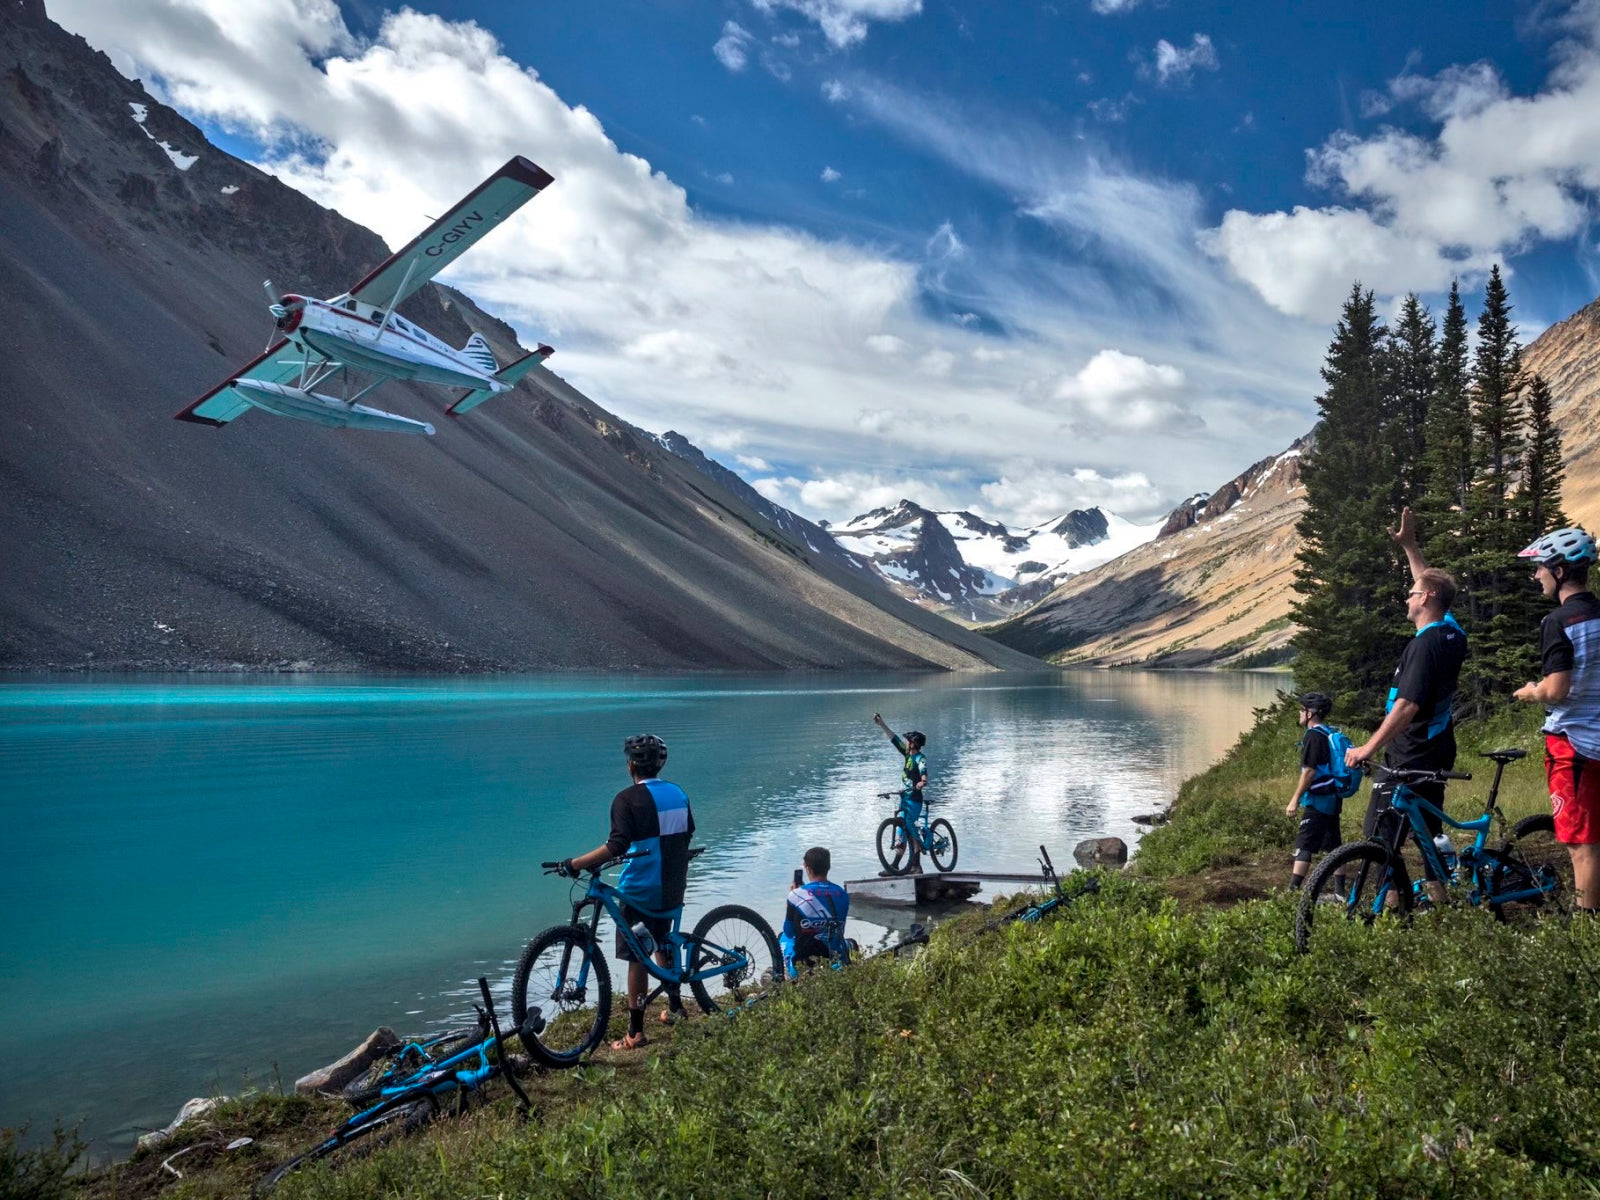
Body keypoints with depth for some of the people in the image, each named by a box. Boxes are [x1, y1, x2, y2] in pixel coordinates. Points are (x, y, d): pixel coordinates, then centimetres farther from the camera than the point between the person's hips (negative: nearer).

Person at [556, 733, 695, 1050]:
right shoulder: (678, 793, 5)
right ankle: (674, 1005, 34)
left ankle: (636, 1032, 7)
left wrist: (575, 863, -22)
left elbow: (617, 845, -26)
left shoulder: (628, 798, -15)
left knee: (636, 958, 2)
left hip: (641, 890, -6)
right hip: (674, 888, 6)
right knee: (663, 943, 26)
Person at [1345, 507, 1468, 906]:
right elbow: (1433, 585, 23)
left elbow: (1407, 707, -28)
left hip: (1410, 760, -10)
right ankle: (1439, 903, 23)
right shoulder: (1452, 634, 5)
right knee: (1429, 831, 18)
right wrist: (1409, 546, 25)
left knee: (1378, 836, -5)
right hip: (1438, 756, 10)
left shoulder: (1424, 644, -22)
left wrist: (1367, 748, -26)